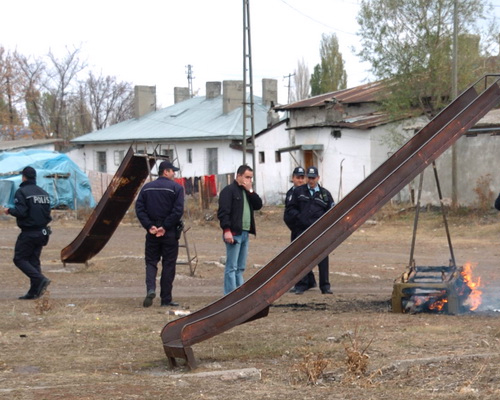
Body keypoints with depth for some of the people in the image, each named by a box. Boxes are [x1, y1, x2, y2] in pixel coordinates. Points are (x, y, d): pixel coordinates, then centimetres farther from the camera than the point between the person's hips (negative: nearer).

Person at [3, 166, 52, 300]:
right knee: (34, 260, 11)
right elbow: (48, 213, 10)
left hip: (28, 233, -7)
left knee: (19, 259, 1)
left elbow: (20, 212, -19)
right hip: (42, 232, 7)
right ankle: (34, 292, 8)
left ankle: (40, 279, -18)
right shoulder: (43, 192, 9)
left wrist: (9, 211, -2)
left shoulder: (21, 192, -12)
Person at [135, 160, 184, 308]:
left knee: (151, 262, 11)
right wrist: (165, 227, -12)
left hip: (152, 232, 3)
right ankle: (166, 299, 7)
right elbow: (178, 211, -15)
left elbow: (139, 208, 0)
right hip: (170, 234, -3)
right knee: (168, 265, 4)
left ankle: (151, 288, -14)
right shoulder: (176, 188, -5)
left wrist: (149, 226, -5)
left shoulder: (147, 188, 8)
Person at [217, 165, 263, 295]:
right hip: (234, 233, -9)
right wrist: (227, 230, -22)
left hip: (245, 233, 9)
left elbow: (258, 205, 10)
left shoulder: (247, 191, 19)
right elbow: (223, 211, -15)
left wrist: (250, 190, 0)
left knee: (240, 267, 12)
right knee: (232, 267, -8)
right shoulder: (229, 190, -7)